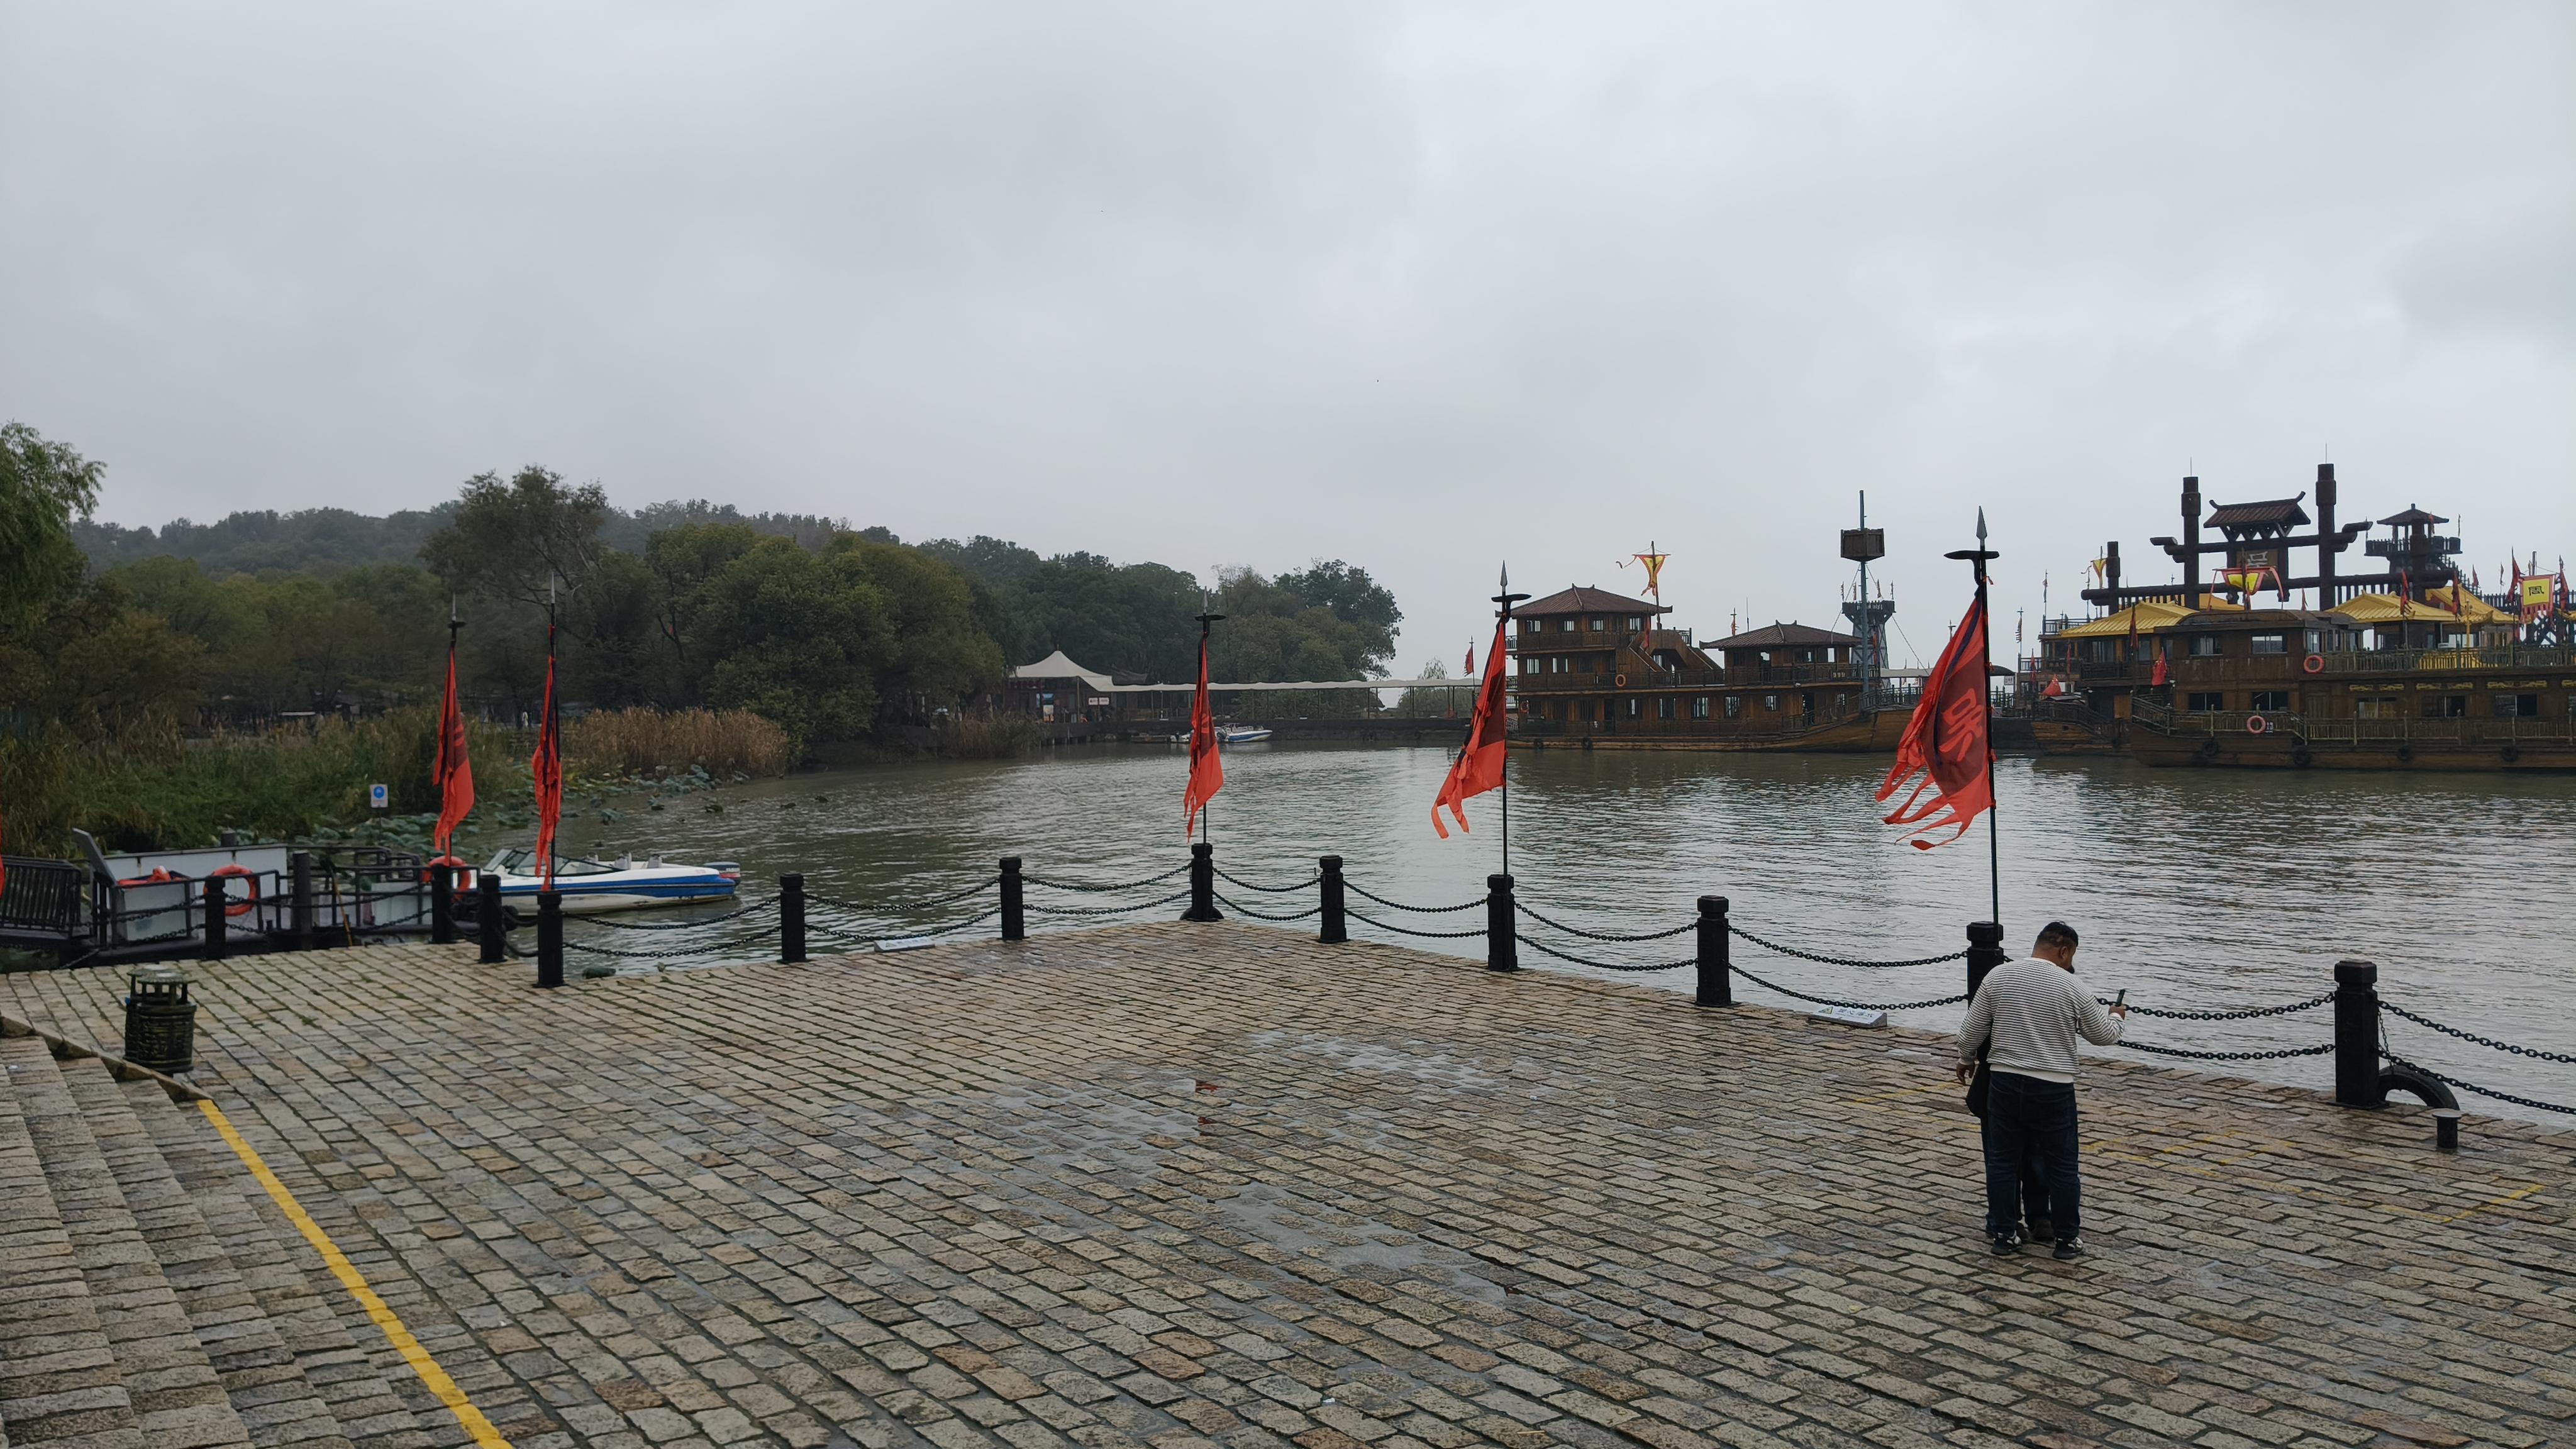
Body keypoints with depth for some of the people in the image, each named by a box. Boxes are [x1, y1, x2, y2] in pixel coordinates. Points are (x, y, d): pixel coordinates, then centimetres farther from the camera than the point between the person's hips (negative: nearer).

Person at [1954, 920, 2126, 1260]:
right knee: (2061, 1165, 9)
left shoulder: (1998, 976, 0)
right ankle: (2068, 1238, 17)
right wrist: (2116, 1017, 29)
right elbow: (2103, 1035, 8)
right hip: (2053, 1089, -2)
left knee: (2002, 1161, 10)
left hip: (2004, 1082, 2)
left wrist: (1966, 1060, 22)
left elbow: (1972, 1030, 4)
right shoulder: (2072, 987, -5)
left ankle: (2004, 1234, 16)